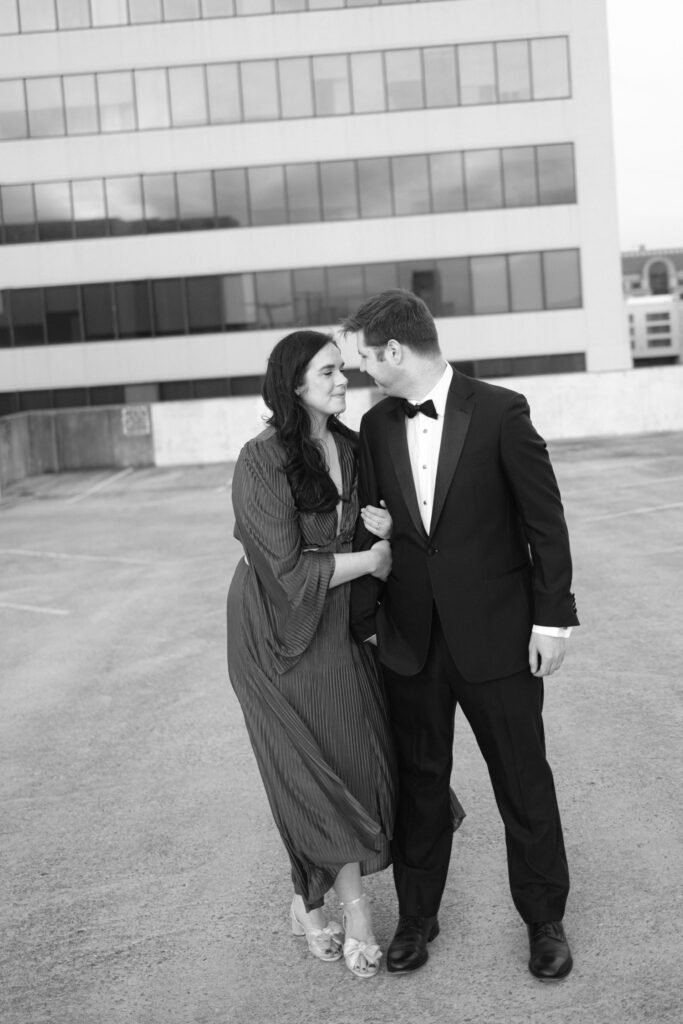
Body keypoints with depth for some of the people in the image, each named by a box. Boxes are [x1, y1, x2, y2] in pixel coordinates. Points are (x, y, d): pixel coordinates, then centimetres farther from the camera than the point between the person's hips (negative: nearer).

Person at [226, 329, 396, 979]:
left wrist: (383, 528, -6)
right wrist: (371, 560, -12)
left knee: (357, 761, 9)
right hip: (282, 633, -7)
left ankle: (311, 903, 28)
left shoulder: (350, 447, 3)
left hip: (339, 626, 7)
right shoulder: (261, 461, -19)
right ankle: (357, 916, 15)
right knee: (323, 773, 0)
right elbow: (288, 569, -21)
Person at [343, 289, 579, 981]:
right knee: (419, 783, 14)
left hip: (496, 637, -3)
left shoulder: (501, 412, -10)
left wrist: (551, 618, -9)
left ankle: (544, 919, 30)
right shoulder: (376, 426, 3)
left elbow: (545, 520, -7)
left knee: (524, 782, 10)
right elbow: (366, 528, 6)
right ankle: (417, 916, 32)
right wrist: (366, 619, 3)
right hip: (410, 640, 4)